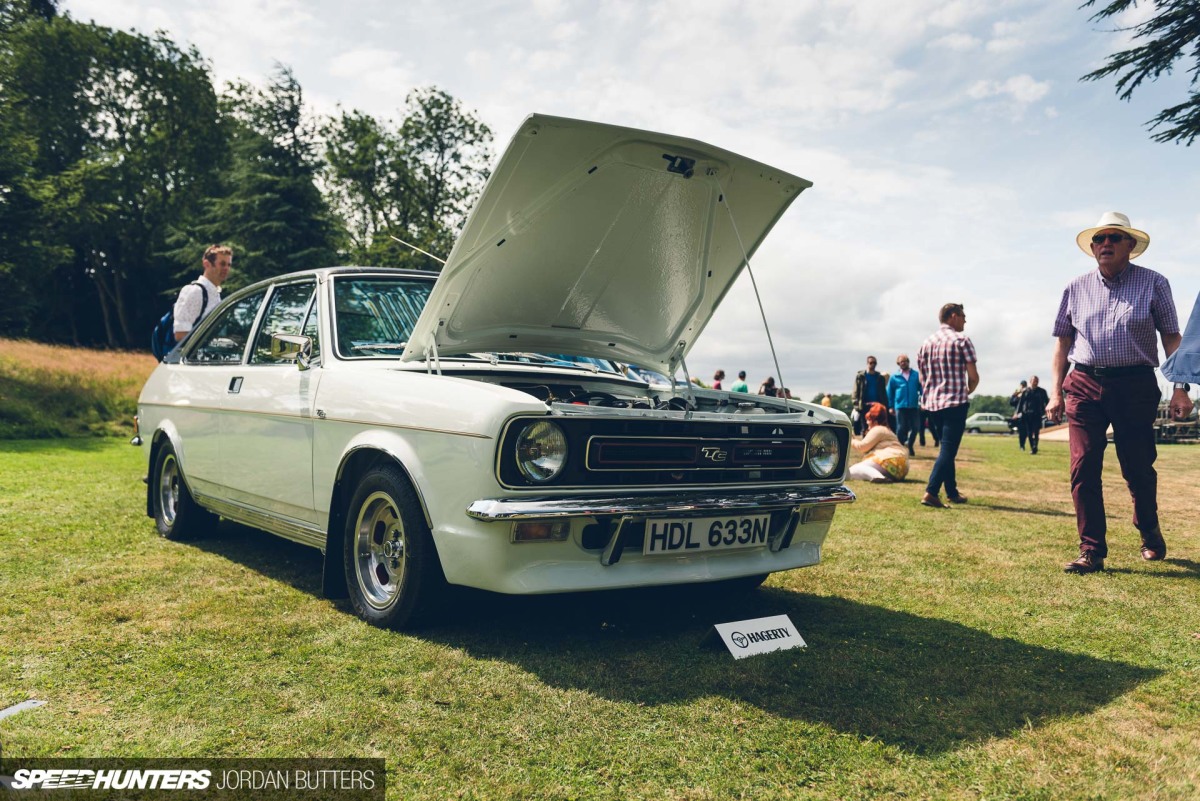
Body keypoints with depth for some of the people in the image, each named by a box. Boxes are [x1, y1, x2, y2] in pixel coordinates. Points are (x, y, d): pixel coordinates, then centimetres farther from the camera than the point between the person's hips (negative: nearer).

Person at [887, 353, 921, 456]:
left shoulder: (916, 375, 7)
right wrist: (890, 407, 5)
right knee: (901, 428, -1)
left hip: (914, 406, 1)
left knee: (915, 427, 2)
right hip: (900, 406, -1)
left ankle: (910, 445, 22)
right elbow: (889, 392, 9)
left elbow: (922, 389, 8)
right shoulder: (894, 377, 5)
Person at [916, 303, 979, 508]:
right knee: (948, 449, -7)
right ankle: (931, 492, -18)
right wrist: (967, 391, 10)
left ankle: (952, 492, 23)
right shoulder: (961, 340, -6)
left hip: (932, 402, 7)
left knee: (946, 447, 18)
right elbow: (973, 377, -9)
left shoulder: (926, 342, 11)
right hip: (955, 402, -6)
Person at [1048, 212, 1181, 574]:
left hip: (1136, 386, -2)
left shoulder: (1153, 283, 3)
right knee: (1084, 469, -4)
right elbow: (1063, 341, 13)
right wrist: (1056, 391, 7)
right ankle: (1092, 551, 3)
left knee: (1138, 467, 7)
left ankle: (1149, 532, 35)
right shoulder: (1076, 288, 10)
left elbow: (1171, 337, 3)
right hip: (1084, 385, 2)